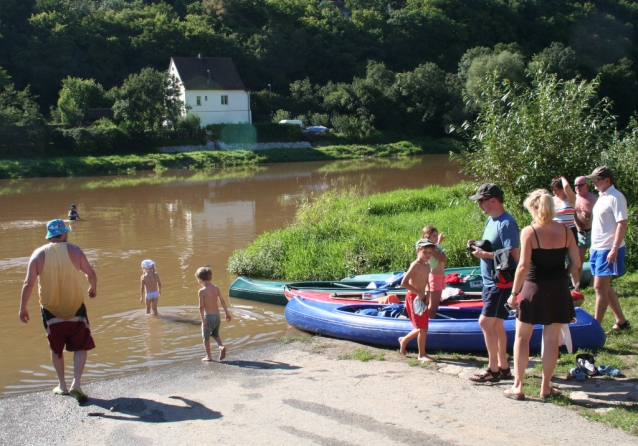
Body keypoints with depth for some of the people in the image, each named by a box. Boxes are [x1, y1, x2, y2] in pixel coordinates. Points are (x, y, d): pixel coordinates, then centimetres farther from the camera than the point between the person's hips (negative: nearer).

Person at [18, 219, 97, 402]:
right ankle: (76, 383, -6)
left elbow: (28, 284, -9)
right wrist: (93, 288, 19)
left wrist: (23, 307, 1)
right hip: (75, 308, -1)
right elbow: (91, 274, -1)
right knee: (81, 347, 8)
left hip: (50, 310, 1)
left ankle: (62, 385, 25)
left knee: (56, 349, 18)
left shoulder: (39, 254, -6)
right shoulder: (74, 250, -6)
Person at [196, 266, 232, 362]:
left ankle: (209, 356, 14)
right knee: (215, 334, 24)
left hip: (208, 316, -6)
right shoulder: (216, 288, 3)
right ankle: (221, 346, 1)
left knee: (206, 337, 9)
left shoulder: (202, 291, -13)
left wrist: (203, 320, -16)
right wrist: (227, 313, 16)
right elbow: (222, 301, 7)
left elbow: (201, 307, -16)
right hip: (217, 315, 6)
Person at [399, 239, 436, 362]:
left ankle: (404, 340, 34)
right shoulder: (416, 265, -16)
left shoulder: (427, 266, 9)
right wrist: (418, 293, -21)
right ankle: (422, 354, 7)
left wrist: (427, 295, 3)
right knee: (423, 328, -5)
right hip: (413, 298, -8)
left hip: (422, 298, 8)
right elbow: (404, 283, -22)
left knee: (423, 327, 14)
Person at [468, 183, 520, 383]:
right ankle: (503, 367, 22)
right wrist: (478, 247, 2)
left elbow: (513, 255, -23)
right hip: (489, 281, 10)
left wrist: (485, 254, -21)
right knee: (496, 324, 13)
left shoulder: (506, 223, -18)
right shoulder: (491, 220, 12)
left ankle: (493, 369, -1)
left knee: (485, 322, -10)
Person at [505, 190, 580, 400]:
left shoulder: (529, 232, -12)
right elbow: (576, 263, 1)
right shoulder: (565, 231, -1)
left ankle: (518, 386, 9)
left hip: (534, 288, -3)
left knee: (522, 337, 10)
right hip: (559, 290, 3)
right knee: (551, 339, 11)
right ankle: (546, 387, 17)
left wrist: (514, 292, -8)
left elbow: (523, 266, -16)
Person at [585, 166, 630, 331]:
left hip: (609, 250, -9)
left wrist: (615, 248, -24)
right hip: (597, 249, 9)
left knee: (600, 287, -7)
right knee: (604, 287, 14)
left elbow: (622, 224, -19)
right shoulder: (601, 197, 14)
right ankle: (621, 321, 25)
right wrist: (593, 246, 19)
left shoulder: (615, 197, -14)